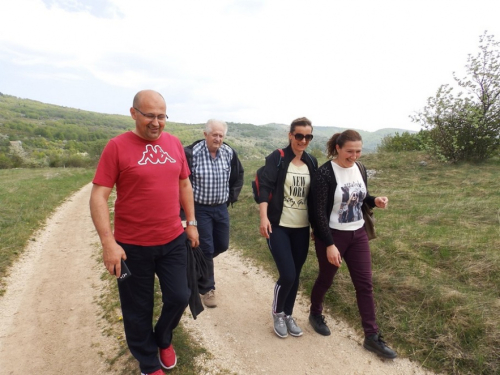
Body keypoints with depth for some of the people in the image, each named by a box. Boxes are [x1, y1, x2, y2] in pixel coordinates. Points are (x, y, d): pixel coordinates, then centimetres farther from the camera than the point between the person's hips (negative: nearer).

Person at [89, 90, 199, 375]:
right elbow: (98, 196, -11)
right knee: (138, 310, 13)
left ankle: (164, 339, 45)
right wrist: (108, 242, -17)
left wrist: (192, 223, 10)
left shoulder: (174, 143, 3)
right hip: (132, 246, -3)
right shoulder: (117, 146, -10)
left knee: (179, 297, 12)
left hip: (174, 241, 4)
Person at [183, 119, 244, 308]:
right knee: (205, 249, 0)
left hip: (221, 208, 5)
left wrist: (232, 196, 9)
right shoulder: (192, 152, -17)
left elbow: (238, 175, 15)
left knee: (222, 245, 16)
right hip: (200, 208, -5)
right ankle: (207, 288, 19)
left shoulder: (229, 153, -2)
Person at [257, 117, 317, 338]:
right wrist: (264, 217, -26)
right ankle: (277, 312, 21)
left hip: (302, 228, 5)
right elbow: (265, 187, -15)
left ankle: (288, 315, 34)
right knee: (287, 275, -9)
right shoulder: (277, 158, -6)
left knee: (295, 276, 11)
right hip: (279, 226, -5)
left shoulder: (312, 162, 9)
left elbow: (314, 195, 14)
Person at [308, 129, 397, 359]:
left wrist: (375, 201, -6)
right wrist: (329, 244, -23)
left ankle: (372, 337, 22)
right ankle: (315, 314, 42)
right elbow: (319, 212, -21)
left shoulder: (359, 168, 2)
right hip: (332, 235, -6)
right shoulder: (325, 173, -19)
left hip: (358, 234, 6)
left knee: (365, 284, 8)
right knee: (326, 279, 14)